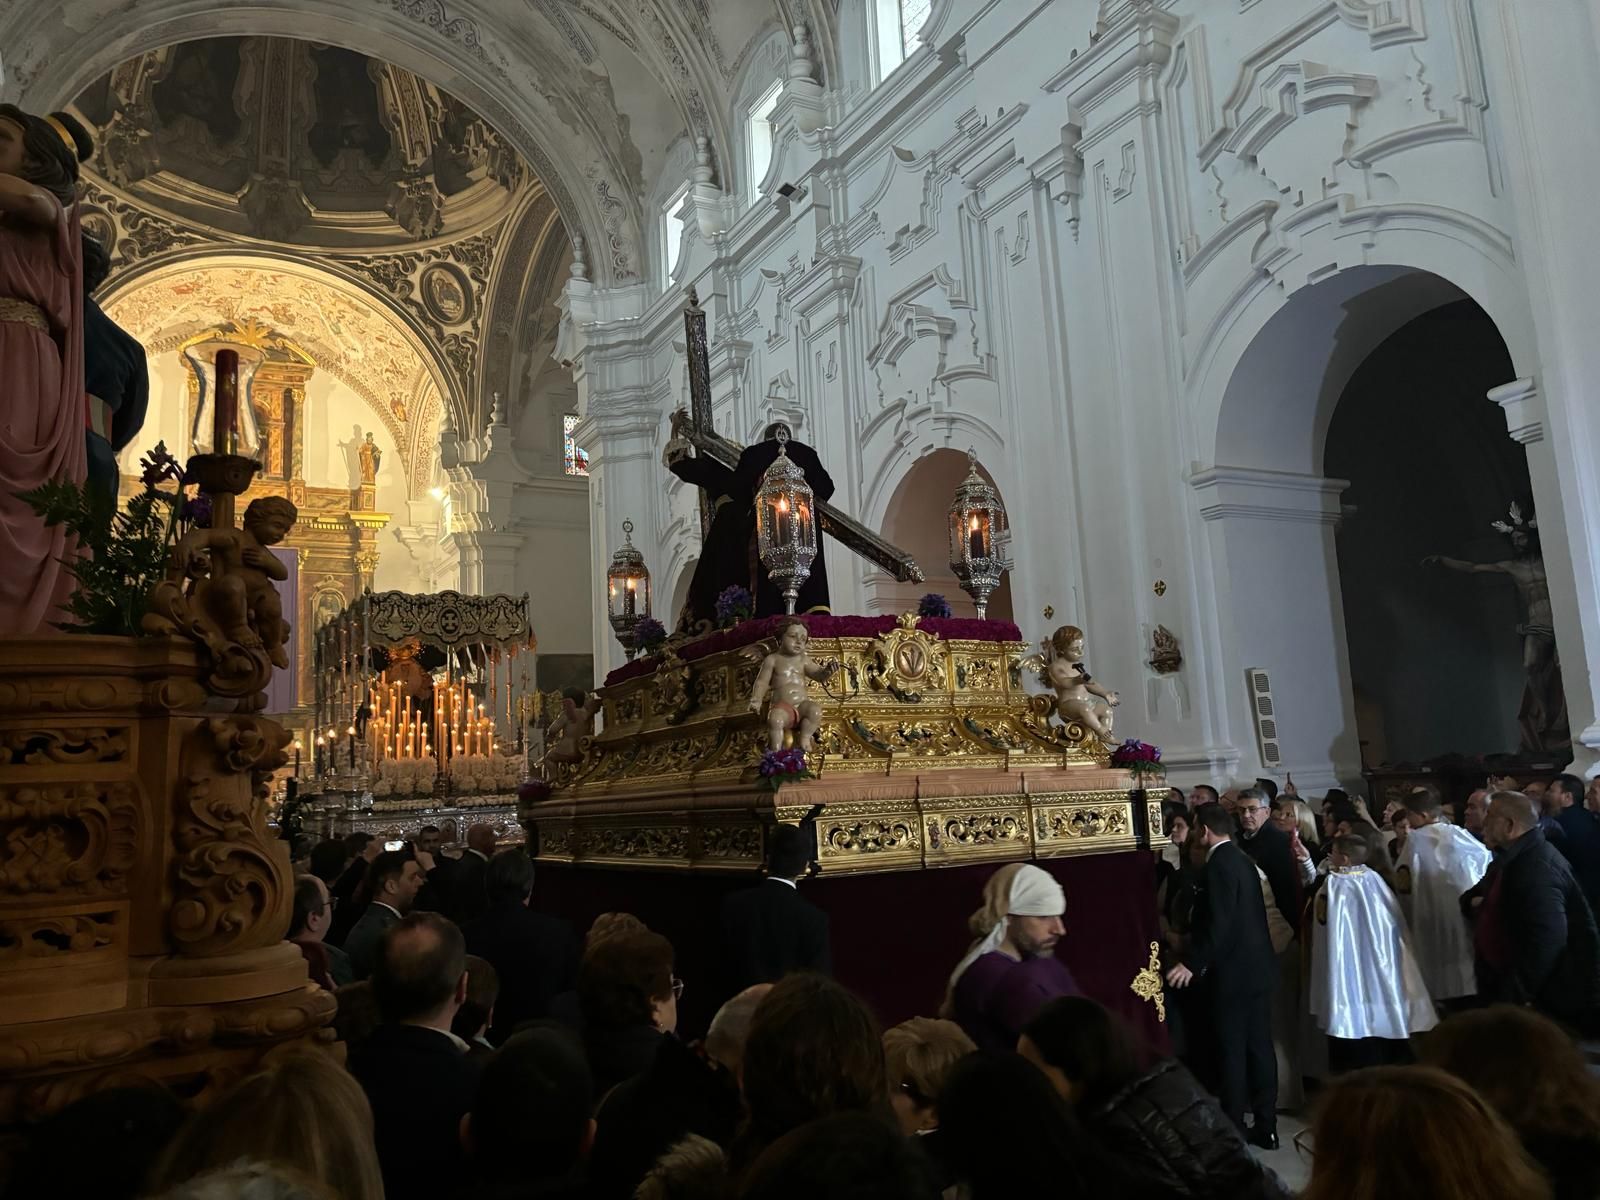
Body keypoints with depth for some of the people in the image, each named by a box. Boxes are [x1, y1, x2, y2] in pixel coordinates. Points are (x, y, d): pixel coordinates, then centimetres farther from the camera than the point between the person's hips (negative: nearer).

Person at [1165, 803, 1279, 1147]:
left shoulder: (1220, 864, -17)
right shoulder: (1242, 860, 11)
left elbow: (1219, 922, -23)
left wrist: (1192, 963, -18)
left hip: (1234, 971, -9)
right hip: (1257, 966, 9)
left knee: (1232, 1052, 0)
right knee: (1260, 1046, 12)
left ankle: (1234, 1129, 7)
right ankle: (1265, 1126, 20)